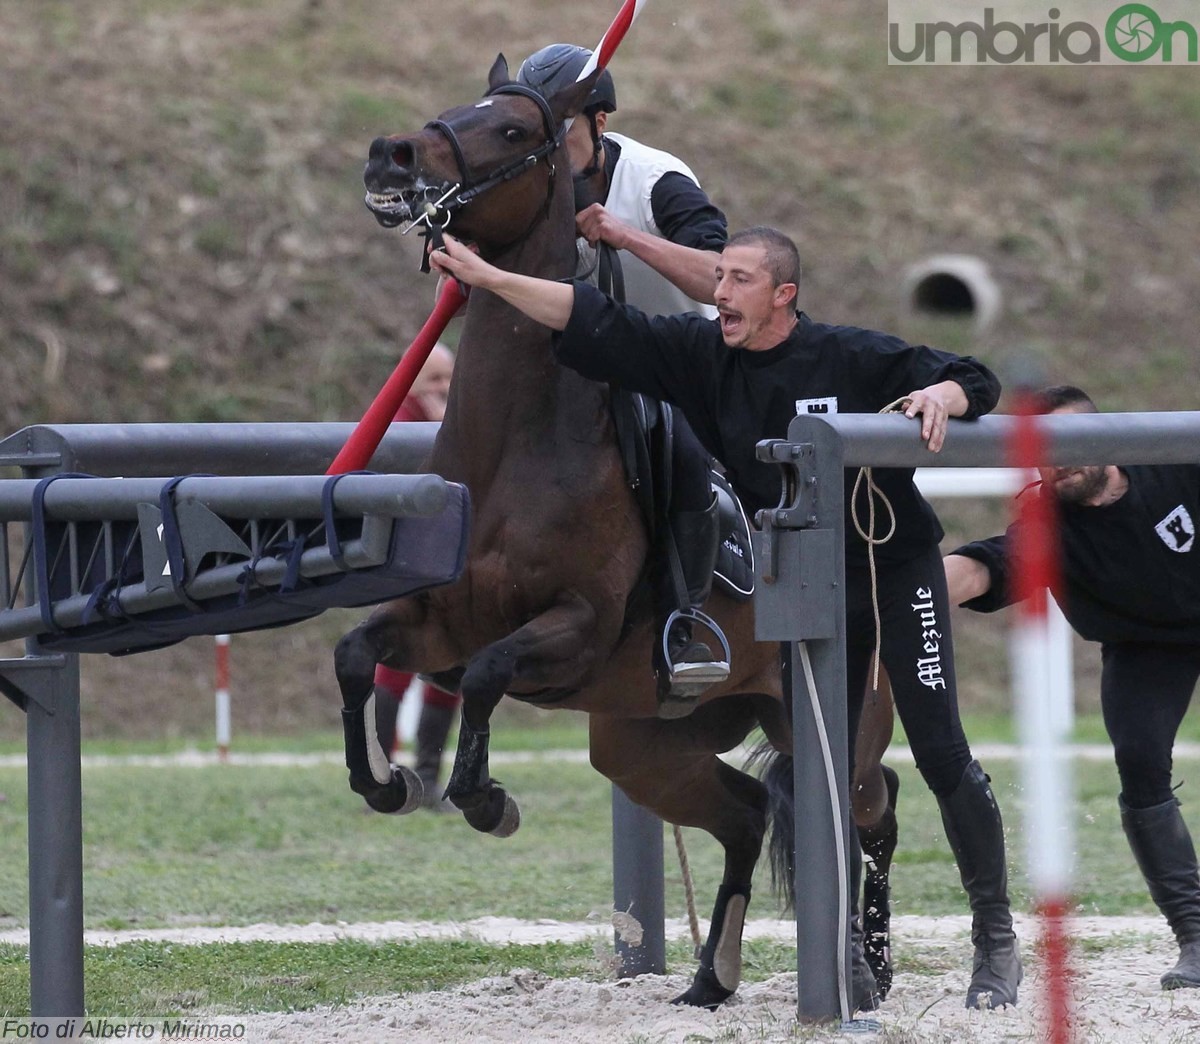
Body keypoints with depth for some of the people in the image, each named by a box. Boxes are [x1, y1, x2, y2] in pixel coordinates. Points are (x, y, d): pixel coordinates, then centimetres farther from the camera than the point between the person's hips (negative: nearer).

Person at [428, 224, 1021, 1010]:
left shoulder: (855, 358, -15)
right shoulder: (702, 355, -3)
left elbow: (976, 382, -10)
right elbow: (594, 324, -7)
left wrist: (942, 395, -32)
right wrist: (487, 278, -14)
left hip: (899, 570, -5)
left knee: (942, 754, -7)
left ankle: (997, 939, 4)